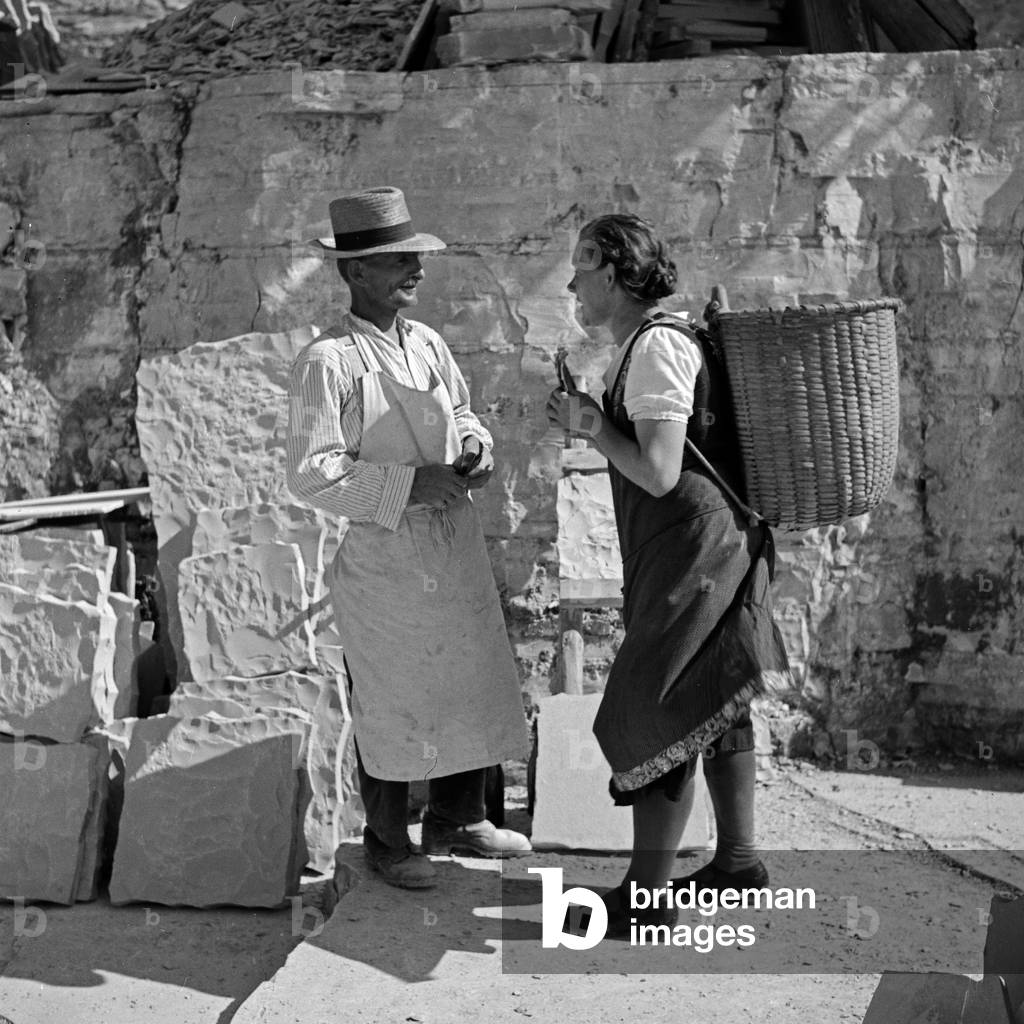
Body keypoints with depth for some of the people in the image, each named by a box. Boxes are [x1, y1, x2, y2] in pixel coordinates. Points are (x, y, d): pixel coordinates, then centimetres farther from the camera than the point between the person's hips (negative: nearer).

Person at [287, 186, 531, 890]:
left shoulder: (429, 344, 7)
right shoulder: (327, 362, -14)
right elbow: (311, 475, -17)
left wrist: (475, 445, -2)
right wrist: (409, 483, -22)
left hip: (458, 546, 7)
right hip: (385, 558, -7)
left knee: (474, 685, 16)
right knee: (391, 705, 6)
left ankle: (459, 820, 37)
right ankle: (387, 842, 27)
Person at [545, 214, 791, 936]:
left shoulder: (657, 347, -18)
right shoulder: (652, 342, 14)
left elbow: (658, 472, -25)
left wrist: (591, 424, -13)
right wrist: (588, 420, 9)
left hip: (694, 553, -11)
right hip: (707, 547, 11)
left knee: (657, 714, -4)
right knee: (713, 706, 19)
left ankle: (646, 899, 5)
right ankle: (739, 858, 33)